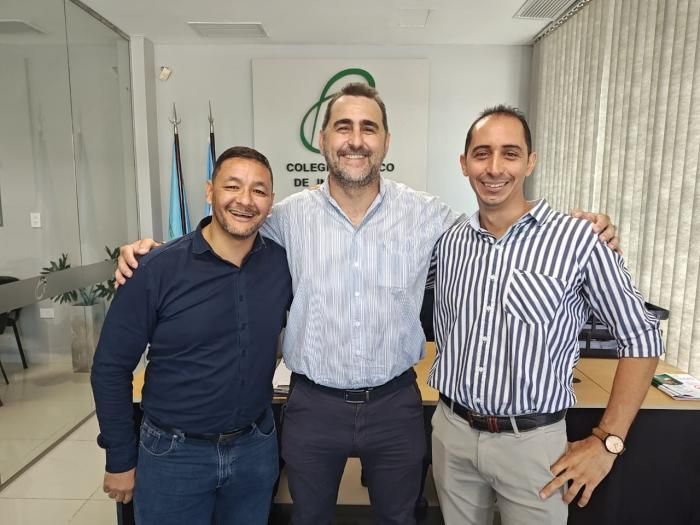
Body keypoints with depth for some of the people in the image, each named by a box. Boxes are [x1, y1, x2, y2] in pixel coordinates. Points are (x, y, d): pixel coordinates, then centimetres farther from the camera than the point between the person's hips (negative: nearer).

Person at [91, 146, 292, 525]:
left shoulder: (283, 263, -9)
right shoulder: (159, 269, -16)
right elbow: (111, 367, -8)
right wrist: (121, 459, -3)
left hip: (256, 448, 3)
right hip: (173, 453, -2)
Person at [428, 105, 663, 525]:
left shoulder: (577, 238, -13)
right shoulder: (450, 243, -1)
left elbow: (641, 338, -7)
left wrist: (607, 442, -8)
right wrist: (452, 403, 8)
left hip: (530, 441, -3)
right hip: (452, 432, 4)